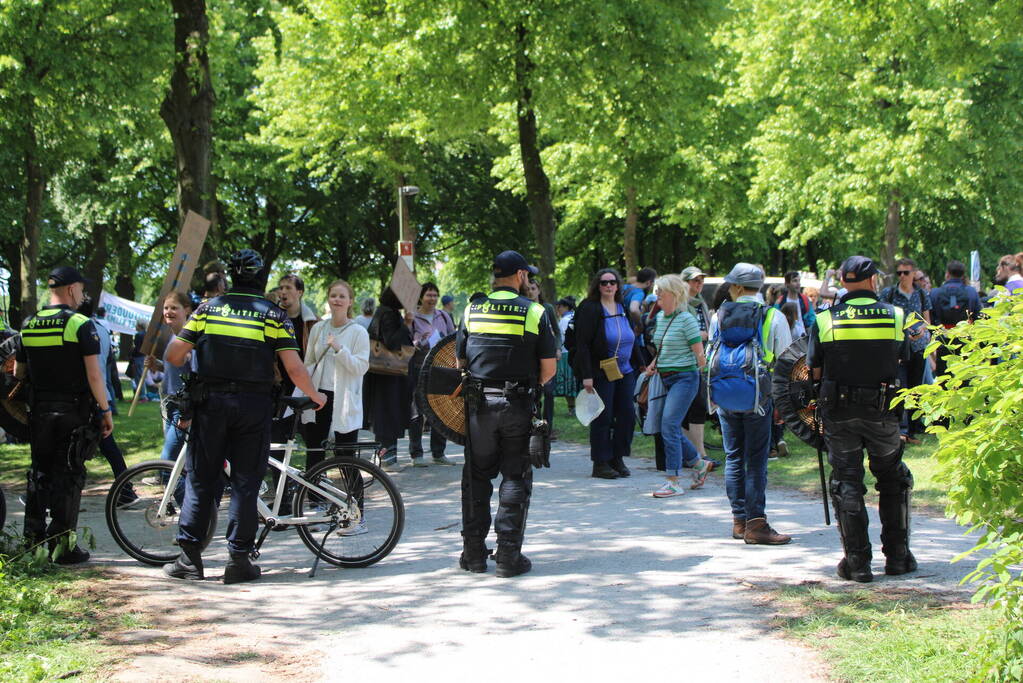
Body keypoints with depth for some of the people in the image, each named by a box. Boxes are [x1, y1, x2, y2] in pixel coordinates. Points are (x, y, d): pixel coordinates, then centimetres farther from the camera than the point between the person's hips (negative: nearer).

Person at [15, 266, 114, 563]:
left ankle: (34, 539, 18)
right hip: (74, 410, -5)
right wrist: (105, 410, -9)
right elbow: (94, 374, -15)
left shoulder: (28, 325, 7)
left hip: (39, 410, 5)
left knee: (39, 472, 15)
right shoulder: (80, 324, -10)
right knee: (69, 476, 0)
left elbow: (18, 373, 13)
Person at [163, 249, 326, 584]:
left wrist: (187, 368, 25)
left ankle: (189, 557, 9)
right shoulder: (273, 314, 0)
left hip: (212, 401, 2)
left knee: (201, 478, 9)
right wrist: (315, 396, 10)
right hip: (253, 405, -1)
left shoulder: (208, 308, 6)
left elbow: (174, 354, 2)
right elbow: (294, 368, -7)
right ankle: (238, 559, 5)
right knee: (245, 482, 5)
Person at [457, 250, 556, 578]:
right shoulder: (534, 312, -3)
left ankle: (474, 553, 14)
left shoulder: (472, 310, 5)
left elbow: (460, 361, 9)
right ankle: (508, 556, 3)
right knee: (515, 478, 4)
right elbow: (549, 369, -3)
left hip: (478, 405, 3)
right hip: (517, 406, -3)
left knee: (476, 477, 11)